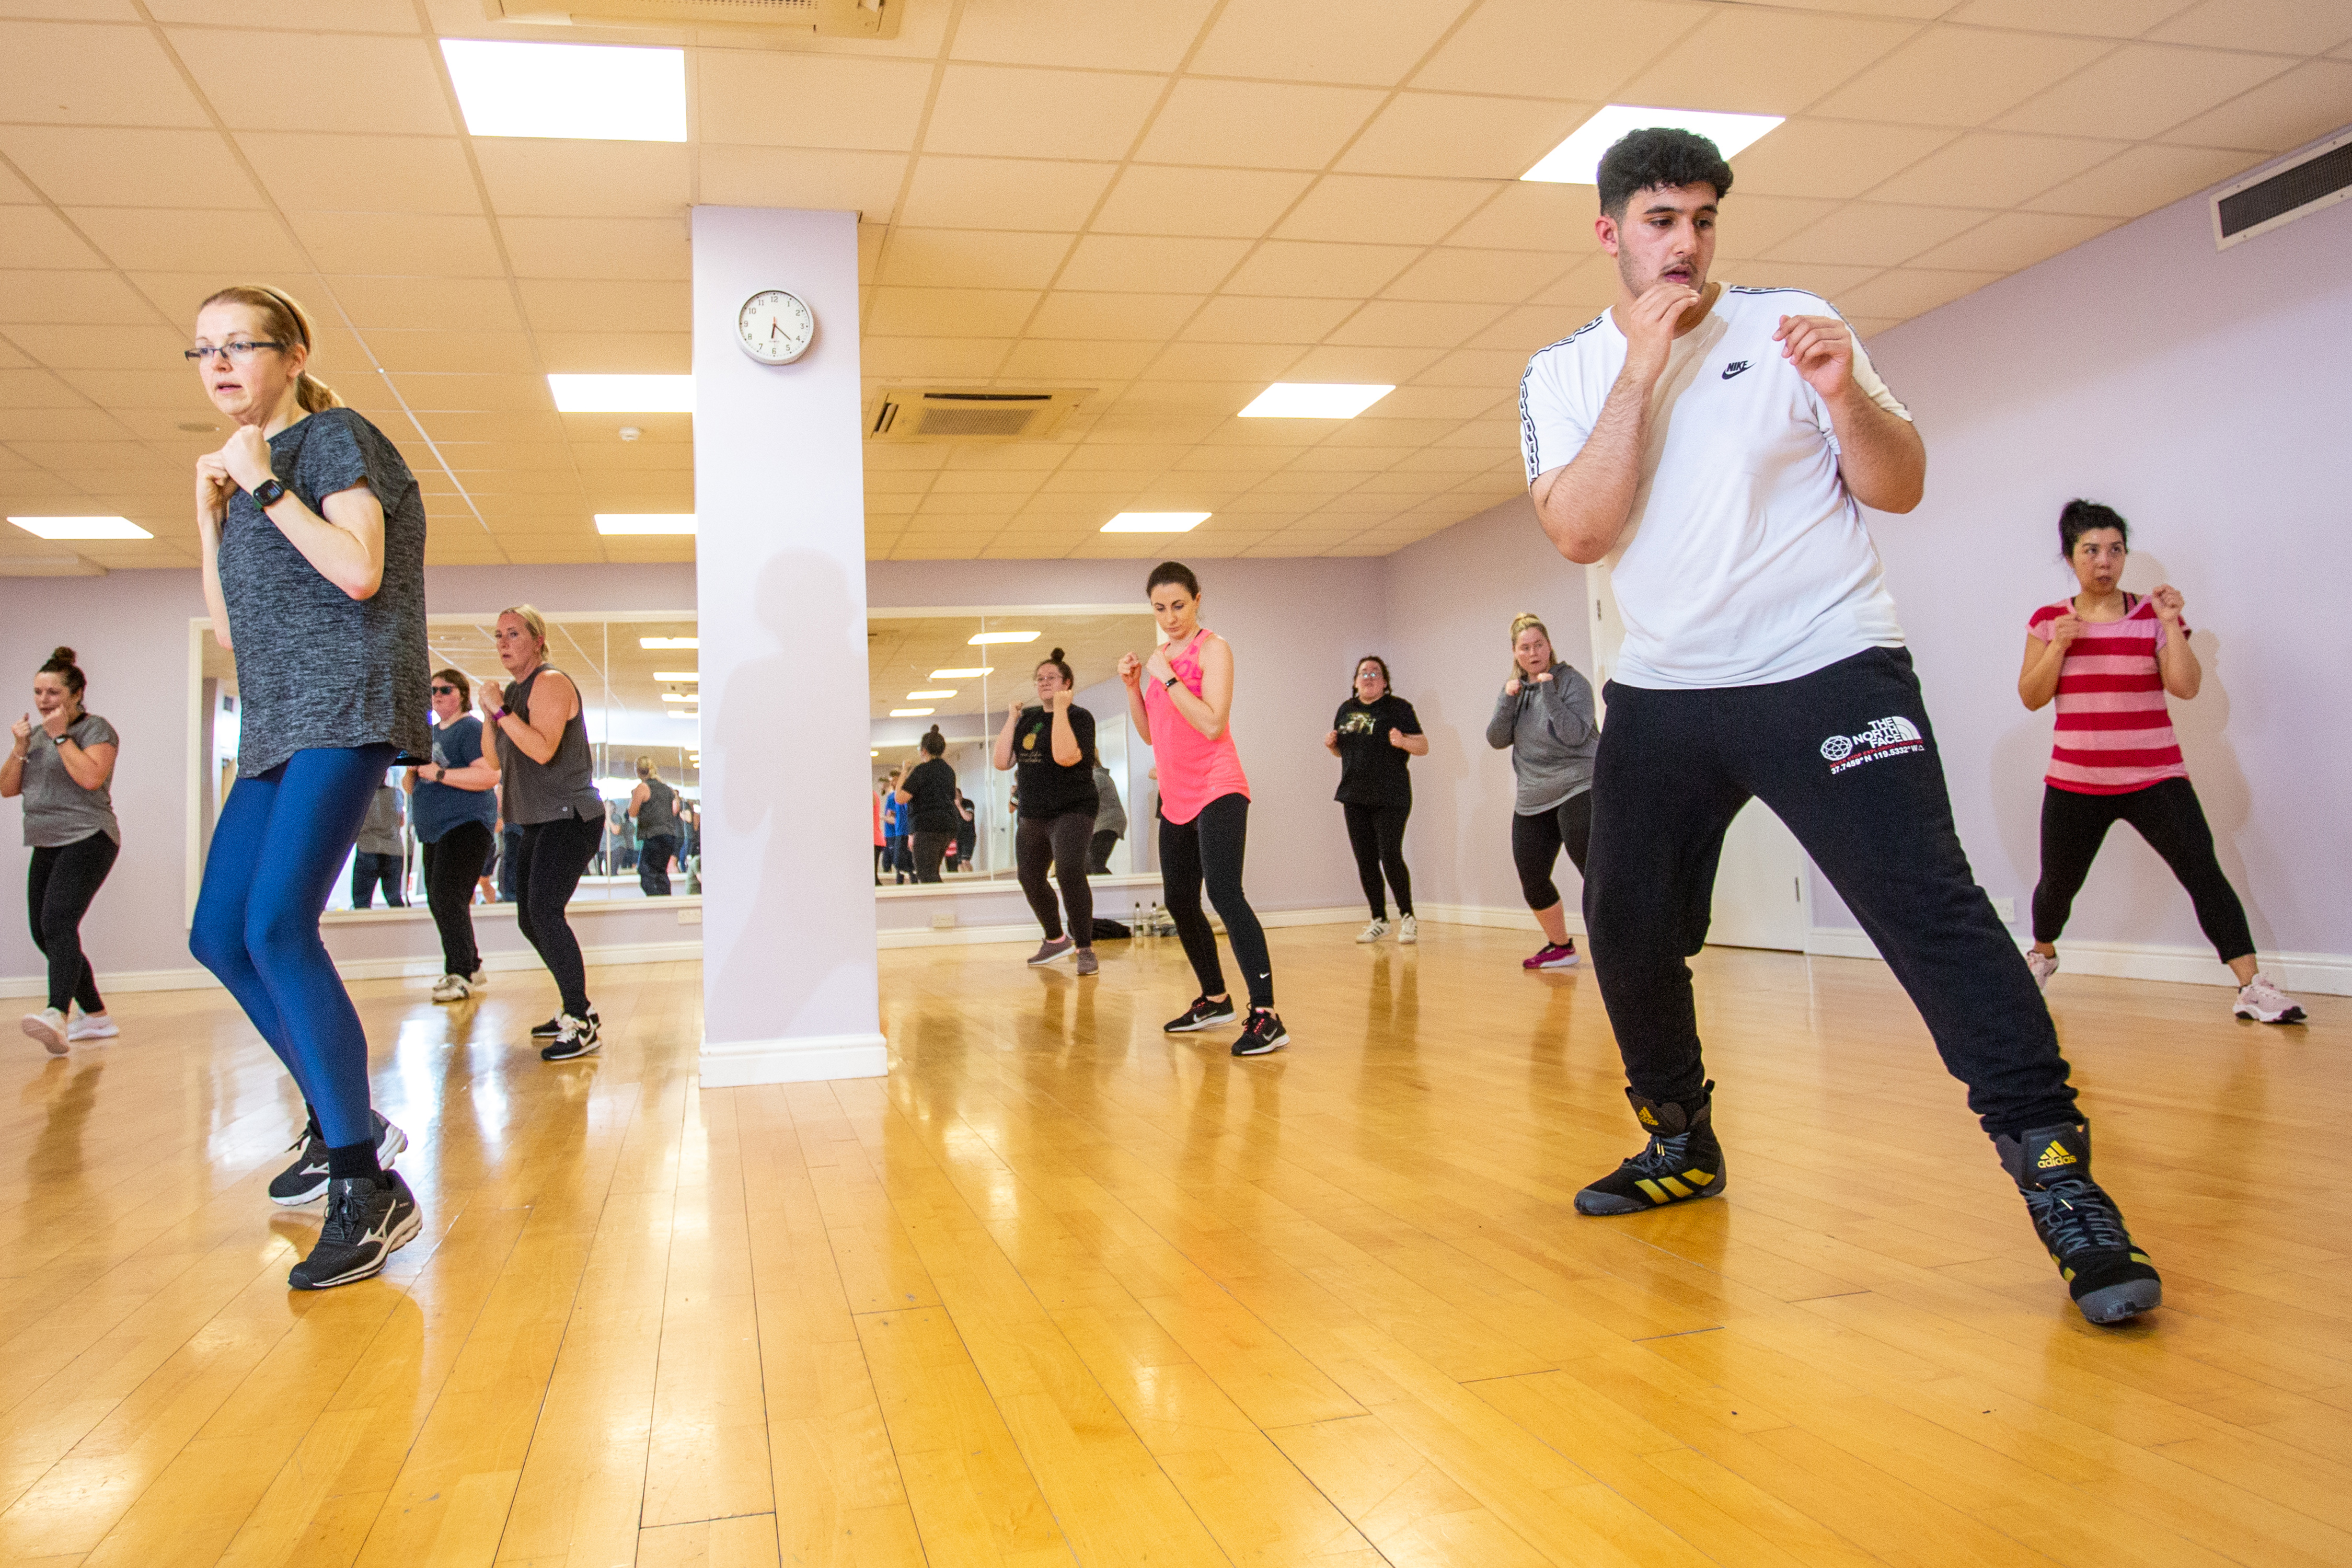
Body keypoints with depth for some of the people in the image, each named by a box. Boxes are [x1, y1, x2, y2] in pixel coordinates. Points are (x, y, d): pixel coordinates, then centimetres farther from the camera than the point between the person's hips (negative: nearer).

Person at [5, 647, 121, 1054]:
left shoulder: (96, 729, -4)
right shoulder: (37, 734, 18)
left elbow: (90, 777, -20)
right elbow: (8, 789, 14)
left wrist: (61, 736, -12)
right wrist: (19, 748, 1)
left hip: (87, 840, -9)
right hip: (47, 846, 9)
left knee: (58, 923, -26)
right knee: (45, 935, 7)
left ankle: (58, 1016, -42)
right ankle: (97, 1017, 16)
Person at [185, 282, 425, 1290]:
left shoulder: (334, 437, -1)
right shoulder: (247, 467, 22)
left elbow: (359, 571, -17)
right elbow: (228, 627, 20)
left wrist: (264, 483, -10)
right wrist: (211, 507, 13)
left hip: (345, 707, -9)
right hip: (279, 725, 9)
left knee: (277, 925, -22)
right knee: (219, 934, 8)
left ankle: (370, 1190, -20)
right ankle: (344, 1121, 20)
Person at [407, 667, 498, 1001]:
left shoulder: (471, 728, -6)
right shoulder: (430, 733, 20)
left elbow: (490, 775, -21)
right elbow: (413, 787, 24)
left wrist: (440, 773, -21)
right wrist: (413, 771, 1)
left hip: (466, 823, -9)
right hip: (435, 830, 9)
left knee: (448, 896, -17)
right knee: (439, 901, 10)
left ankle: (460, 974, -13)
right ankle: (471, 968, 20)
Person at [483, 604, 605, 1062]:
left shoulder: (550, 683, -11)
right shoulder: (515, 690, 18)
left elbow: (543, 749, -25)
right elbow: (499, 758, 21)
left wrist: (500, 710, -19)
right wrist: (490, 714, 8)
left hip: (570, 817, -10)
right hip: (539, 821, 10)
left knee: (545, 912, -20)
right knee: (530, 920, 12)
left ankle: (583, 1025, -19)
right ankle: (574, 1010, 22)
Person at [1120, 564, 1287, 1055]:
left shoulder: (1212, 648, -7)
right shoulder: (1162, 657, 15)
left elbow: (1213, 724, -19)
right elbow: (1149, 734, 15)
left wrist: (1167, 678, -17)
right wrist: (1133, 684, 2)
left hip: (1217, 792, -9)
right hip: (1177, 798, 9)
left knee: (1223, 891, -22)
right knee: (1178, 900, 14)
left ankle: (1265, 1016, -24)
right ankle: (1214, 999, 31)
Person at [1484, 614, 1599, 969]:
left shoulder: (1571, 682, -7)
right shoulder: (1514, 688, 11)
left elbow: (1574, 736, -19)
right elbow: (1497, 740, 4)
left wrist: (1548, 690, -21)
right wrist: (1508, 699, -10)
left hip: (1577, 790, -6)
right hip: (1532, 800, 6)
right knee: (1532, 883, 9)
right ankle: (1560, 947, 29)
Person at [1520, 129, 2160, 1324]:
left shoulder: (1790, 325, 3)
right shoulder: (1563, 374, 6)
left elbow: (1899, 488, 1)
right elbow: (1579, 531, -11)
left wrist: (1843, 395, -18)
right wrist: (1645, 366, -13)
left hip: (1826, 669, -3)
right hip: (1663, 695, 3)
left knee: (1926, 904, -16)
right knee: (1625, 924, 5)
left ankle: (2054, 1164, -5)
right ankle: (1681, 1143, 26)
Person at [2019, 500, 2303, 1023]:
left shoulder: (2153, 615, 1)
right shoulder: (2049, 621, 3)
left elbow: (2187, 687, -9)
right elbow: (2031, 698, -1)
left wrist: (2170, 625, -16)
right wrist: (2057, 646, -14)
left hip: (2154, 779, -1)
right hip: (2074, 783, 1)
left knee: (2203, 872, -12)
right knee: (2058, 883, 9)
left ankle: (2253, 987, -10)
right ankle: (2043, 956, 37)